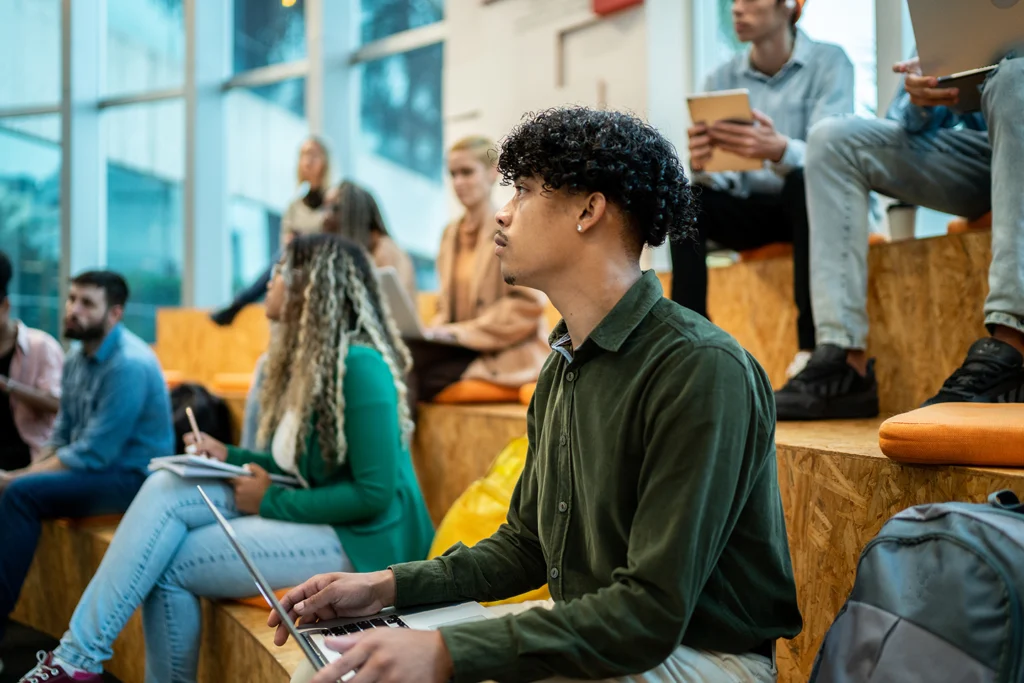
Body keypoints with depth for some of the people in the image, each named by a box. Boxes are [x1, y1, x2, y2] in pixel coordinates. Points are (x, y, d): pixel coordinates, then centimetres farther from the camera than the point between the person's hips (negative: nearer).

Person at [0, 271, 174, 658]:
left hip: (132, 477, -9)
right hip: (92, 467, 9)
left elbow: (92, 455, -22)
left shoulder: (129, 365, -20)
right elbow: (62, 435, 14)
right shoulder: (77, 359, 8)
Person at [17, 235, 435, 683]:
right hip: (312, 512, 9)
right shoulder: (305, 357, 11)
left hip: (361, 539, -9)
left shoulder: (359, 365, -18)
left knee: (169, 564, -13)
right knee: (166, 489, -9)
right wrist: (230, 458, 5)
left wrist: (272, 502, -14)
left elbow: (374, 494, -22)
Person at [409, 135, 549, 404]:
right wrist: (437, 329, -1)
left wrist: (461, 331, -15)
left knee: (422, 379, -31)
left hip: (508, 352, -6)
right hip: (461, 346, 6)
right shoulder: (452, 233, 18)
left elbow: (528, 305, -12)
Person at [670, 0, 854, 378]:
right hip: (751, 210, 4)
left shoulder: (829, 62, -9)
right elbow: (721, 177, -6)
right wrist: (702, 167, -31)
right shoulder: (722, 78, 1)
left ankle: (812, 344, -35)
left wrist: (780, 151, -44)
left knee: (803, 180, -35)